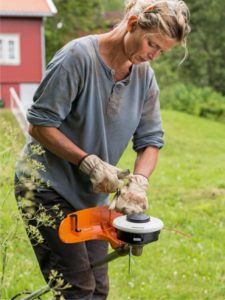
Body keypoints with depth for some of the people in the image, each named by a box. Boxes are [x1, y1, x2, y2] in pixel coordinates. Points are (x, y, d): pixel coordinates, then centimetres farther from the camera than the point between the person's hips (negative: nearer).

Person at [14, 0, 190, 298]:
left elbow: (150, 140, 1)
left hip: (93, 195, 6)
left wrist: (139, 181, -18)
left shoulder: (145, 76, -1)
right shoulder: (79, 56, -19)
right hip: (48, 187, -6)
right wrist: (90, 162, -23)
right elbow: (40, 125, -18)